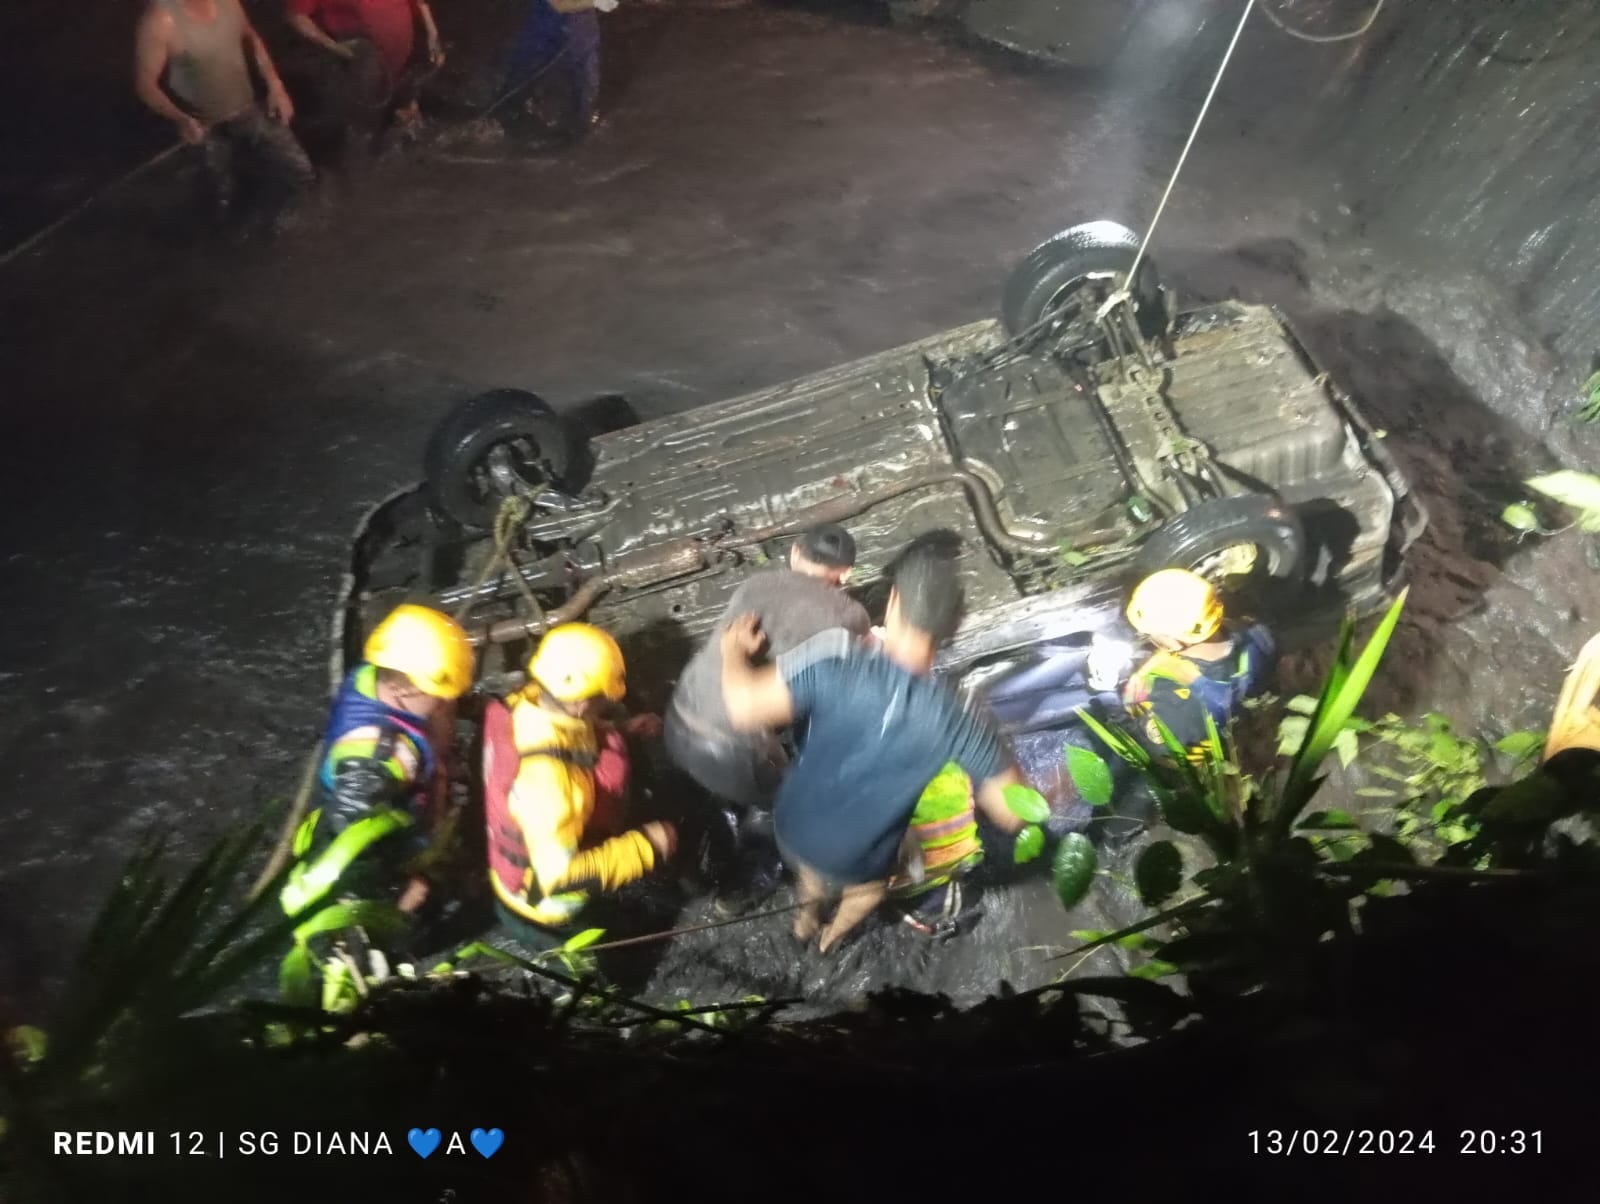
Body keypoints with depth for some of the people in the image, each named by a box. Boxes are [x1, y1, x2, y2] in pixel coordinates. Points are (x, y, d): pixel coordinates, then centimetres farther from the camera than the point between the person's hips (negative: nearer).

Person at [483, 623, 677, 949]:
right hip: (548, 902, -7)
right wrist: (645, 847, -32)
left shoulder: (529, 704, -18)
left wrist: (620, 732, -6)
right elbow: (560, 877, -39)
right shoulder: (545, 777, -43)